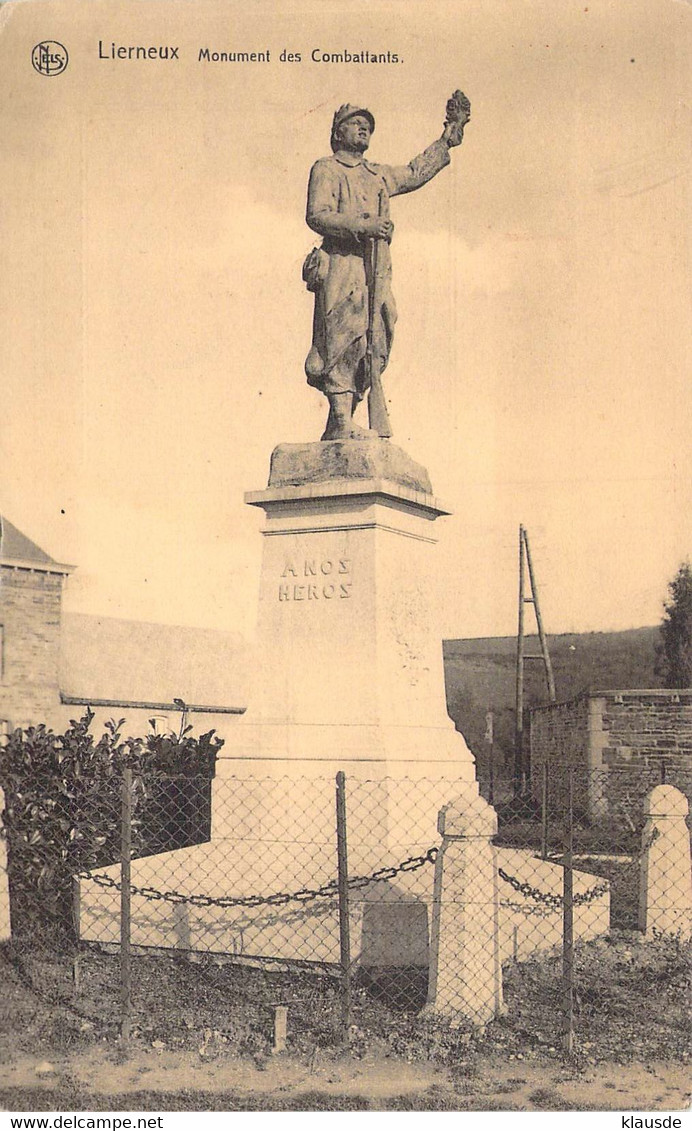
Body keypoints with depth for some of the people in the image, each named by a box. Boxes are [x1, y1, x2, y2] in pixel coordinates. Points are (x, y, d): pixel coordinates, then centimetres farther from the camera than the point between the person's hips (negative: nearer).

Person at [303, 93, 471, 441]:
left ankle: (338, 426, 1)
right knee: (345, 337, -16)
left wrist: (448, 137, 41)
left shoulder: (379, 175, 28)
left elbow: (416, 172, 42)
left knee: (373, 347, 0)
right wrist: (362, 226, -19)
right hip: (341, 265, -7)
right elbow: (316, 215, -7)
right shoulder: (326, 169, 7)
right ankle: (341, 421, -19)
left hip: (377, 270, 7)